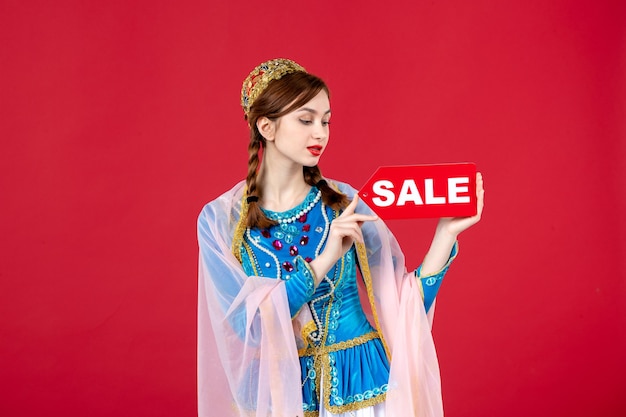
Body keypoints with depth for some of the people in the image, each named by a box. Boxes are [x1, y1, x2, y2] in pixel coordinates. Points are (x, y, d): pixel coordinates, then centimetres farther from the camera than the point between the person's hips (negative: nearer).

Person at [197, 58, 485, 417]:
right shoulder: (220, 219, -8)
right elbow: (247, 325, -18)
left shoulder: (348, 203, -5)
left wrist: (446, 232, -15)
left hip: (362, 384, 1)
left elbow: (404, 305, -4)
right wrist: (324, 260, -25)